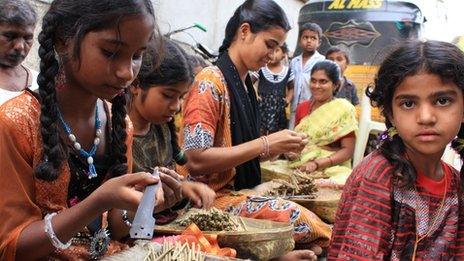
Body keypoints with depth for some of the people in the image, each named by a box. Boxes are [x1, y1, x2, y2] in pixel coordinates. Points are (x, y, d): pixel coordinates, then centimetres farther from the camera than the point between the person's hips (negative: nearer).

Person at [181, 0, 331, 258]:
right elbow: (196, 160, -22)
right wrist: (266, 144, -20)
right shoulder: (211, 82, -15)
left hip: (242, 190, 8)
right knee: (302, 220, -23)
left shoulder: (245, 84, 11)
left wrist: (279, 147, -1)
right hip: (216, 196, -8)